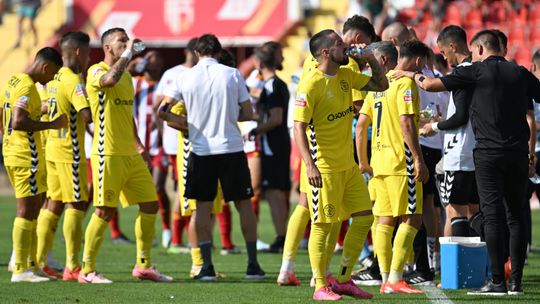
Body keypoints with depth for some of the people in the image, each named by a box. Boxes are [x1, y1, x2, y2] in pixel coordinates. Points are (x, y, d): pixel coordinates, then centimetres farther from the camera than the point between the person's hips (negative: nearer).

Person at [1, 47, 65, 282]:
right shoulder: (27, 88, -16)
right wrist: (52, 125, -22)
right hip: (27, 157, -10)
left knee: (34, 208, 16)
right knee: (27, 211, -7)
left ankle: (29, 264, 19)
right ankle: (20, 270, -6)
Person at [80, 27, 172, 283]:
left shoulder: (126, 74, 18)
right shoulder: (96, 72, -8)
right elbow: (110, 79, -33)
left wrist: (139, 146, 22)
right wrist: (128, 54, -21)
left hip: (131, 155, 8)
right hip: (109, 155, -8)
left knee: (150, 206, 8)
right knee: (104, 211, -7)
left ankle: (143, 265, 17)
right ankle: (87, 270, 0)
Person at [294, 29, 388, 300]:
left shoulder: (346, 76, 9)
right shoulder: (311, 85, -15)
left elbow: (381, 85, 21)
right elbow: (299, 127, -19)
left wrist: (371, 60, 4)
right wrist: (309, 165, -27)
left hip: (348, 165, 8)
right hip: (324, 168, -8)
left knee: (364, 217, 8)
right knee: (323, 225, -3)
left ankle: (343, 280, 16)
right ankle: (320, 287, 4)